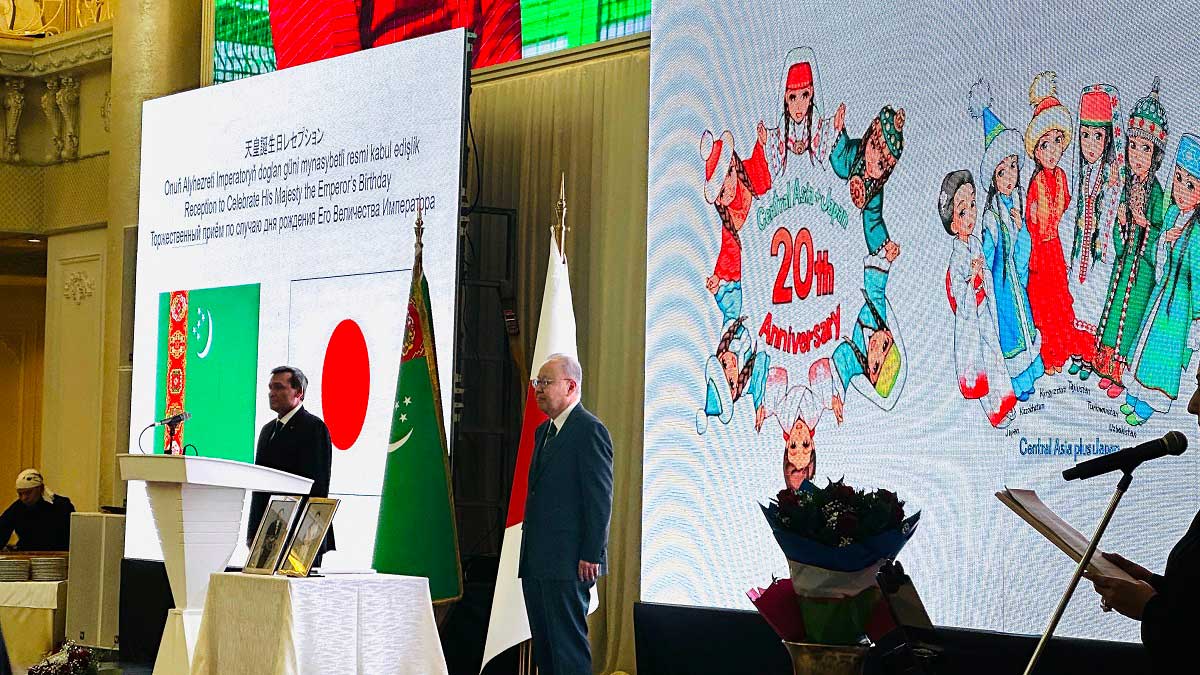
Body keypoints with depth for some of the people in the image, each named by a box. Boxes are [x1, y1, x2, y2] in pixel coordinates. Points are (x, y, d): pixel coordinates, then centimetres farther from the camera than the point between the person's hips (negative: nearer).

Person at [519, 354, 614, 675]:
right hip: (536, 563, 9)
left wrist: (590, 556, -18)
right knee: (543, 642, 11)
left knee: (568, 642, -8)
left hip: (568, 562, -9)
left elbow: (600, 500, -14)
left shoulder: (591, 431, -10)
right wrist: (529, 552, 17)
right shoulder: (544, 431, 18)